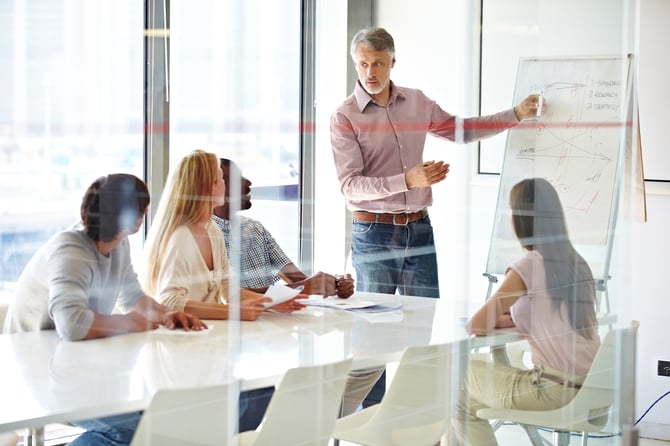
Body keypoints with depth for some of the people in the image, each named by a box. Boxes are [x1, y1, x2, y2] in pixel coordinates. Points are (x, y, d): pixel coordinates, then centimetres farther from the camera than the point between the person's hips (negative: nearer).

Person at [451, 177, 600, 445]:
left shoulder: (528, 267, -13)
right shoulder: (577, 263, 8)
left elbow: (477, 326, -10)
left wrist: (493, 320, 12)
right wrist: (505, 319, 16)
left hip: (555, 389, -7)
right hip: (589, 385, 7)